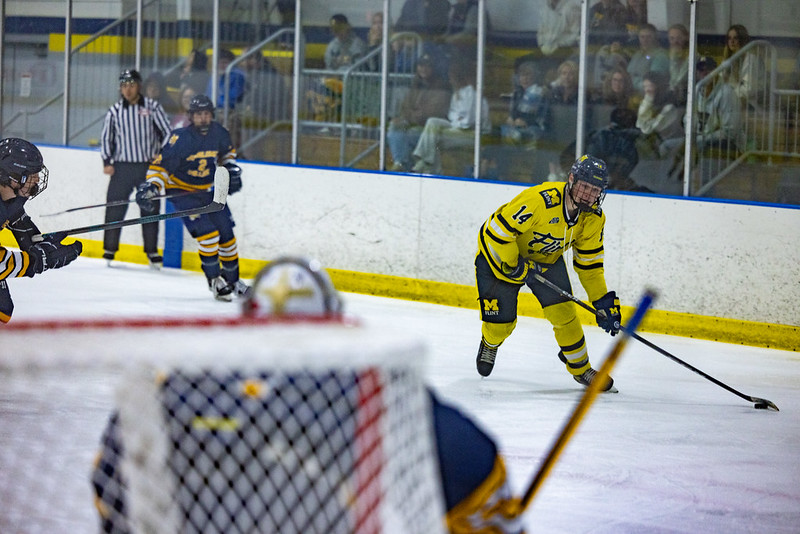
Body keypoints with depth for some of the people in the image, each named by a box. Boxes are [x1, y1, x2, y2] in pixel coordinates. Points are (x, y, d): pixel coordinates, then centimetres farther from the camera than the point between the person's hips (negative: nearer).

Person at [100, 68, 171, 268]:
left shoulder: (152, 107, 0)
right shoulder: (115, 111, 4)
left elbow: (167, 133, 2)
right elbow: (106, 137, 10)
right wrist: (107, 162, 0)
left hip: (148, 167, -1)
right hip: (122, 167, 1)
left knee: (150, 209, 2)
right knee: (115, 208, -1)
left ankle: (152, 252, 12)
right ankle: (109, 250, 11)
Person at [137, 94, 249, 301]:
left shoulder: (218, 133, -7)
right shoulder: (180, 139, -24)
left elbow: (227, 152, 16)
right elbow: (161, 165, -22)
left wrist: (232, 170, 4)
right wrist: (151, 187, -35)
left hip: (209, 190, 5)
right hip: (182, 191, -5)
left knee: (226, 234, 5)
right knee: (206, 232, -20)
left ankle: (232, 279, 21)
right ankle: (214, 278, -6)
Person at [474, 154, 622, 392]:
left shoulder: (593, 218, -16)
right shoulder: (539, 200, -39)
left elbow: (589, 263, -5)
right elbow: (499, 231, -33)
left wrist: (604, 302, -8)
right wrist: (515, 266, -26)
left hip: (547, 257, 5)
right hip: (500, 251, -5)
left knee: (563, 311, -8)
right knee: (500, 321, -2)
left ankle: (581, 369, 9)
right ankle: (490, 345, 35)